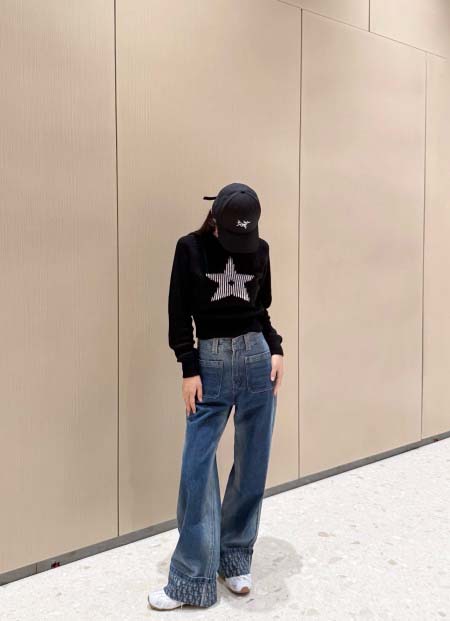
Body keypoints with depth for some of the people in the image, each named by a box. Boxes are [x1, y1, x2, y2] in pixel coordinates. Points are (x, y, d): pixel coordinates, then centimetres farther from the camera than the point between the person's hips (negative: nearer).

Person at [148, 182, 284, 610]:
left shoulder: (260, 250, 6)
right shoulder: (190, 247, -1)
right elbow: (179, 314, -2)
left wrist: (276, 350, -2)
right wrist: (189, 369, -7)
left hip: (257, 357, 3)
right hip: (210, 362, -2)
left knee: (252, 464, 7)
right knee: (197, 468, -4)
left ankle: (236, 560, 25)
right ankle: (192, 580, 9)